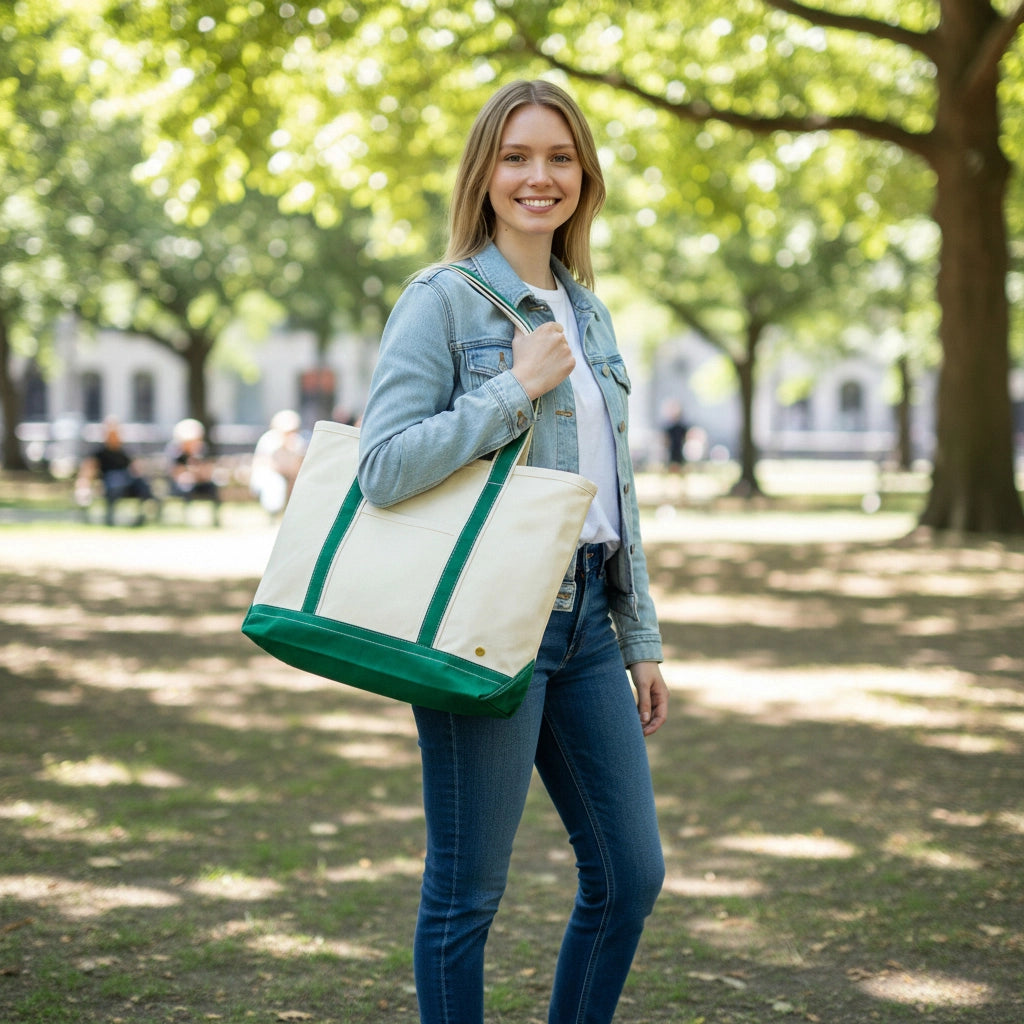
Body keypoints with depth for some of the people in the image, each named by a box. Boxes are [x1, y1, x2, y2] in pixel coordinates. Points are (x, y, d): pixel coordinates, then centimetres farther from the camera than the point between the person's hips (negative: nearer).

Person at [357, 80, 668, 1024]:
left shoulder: (588, 311, 15)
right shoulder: (444, 301, -7)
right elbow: (384, 469, -18)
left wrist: (641, 638, 18)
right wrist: (516, 388, -17)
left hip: (583, 620, 7)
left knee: (631, 876, 10)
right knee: (466, 894, 2)